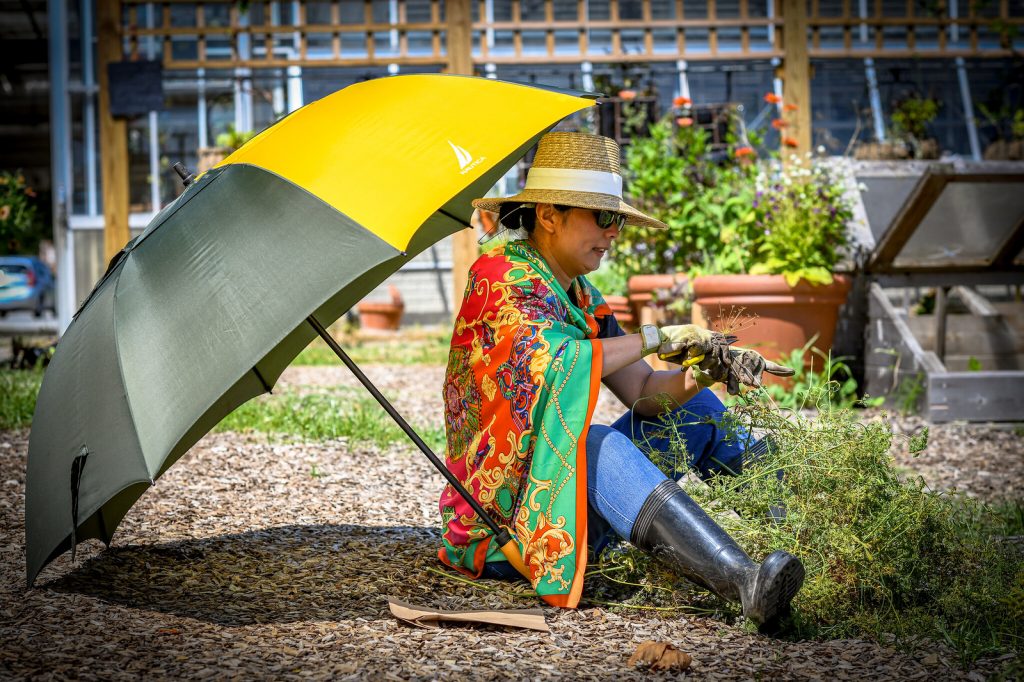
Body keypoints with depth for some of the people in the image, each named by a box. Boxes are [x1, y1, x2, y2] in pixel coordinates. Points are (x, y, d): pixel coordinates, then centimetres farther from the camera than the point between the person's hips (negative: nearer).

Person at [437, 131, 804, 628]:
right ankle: (746, 583, -52)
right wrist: (654, 338, -20)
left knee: (696, 410, 5)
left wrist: (701, 373, -15)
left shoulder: (580, 295, 13)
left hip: (562, 501, 9)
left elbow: (644, 392, 5)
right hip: (501, 511, -9)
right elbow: (553, 359, -29)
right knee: (594, 446, -37)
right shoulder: (498, 277, -11)